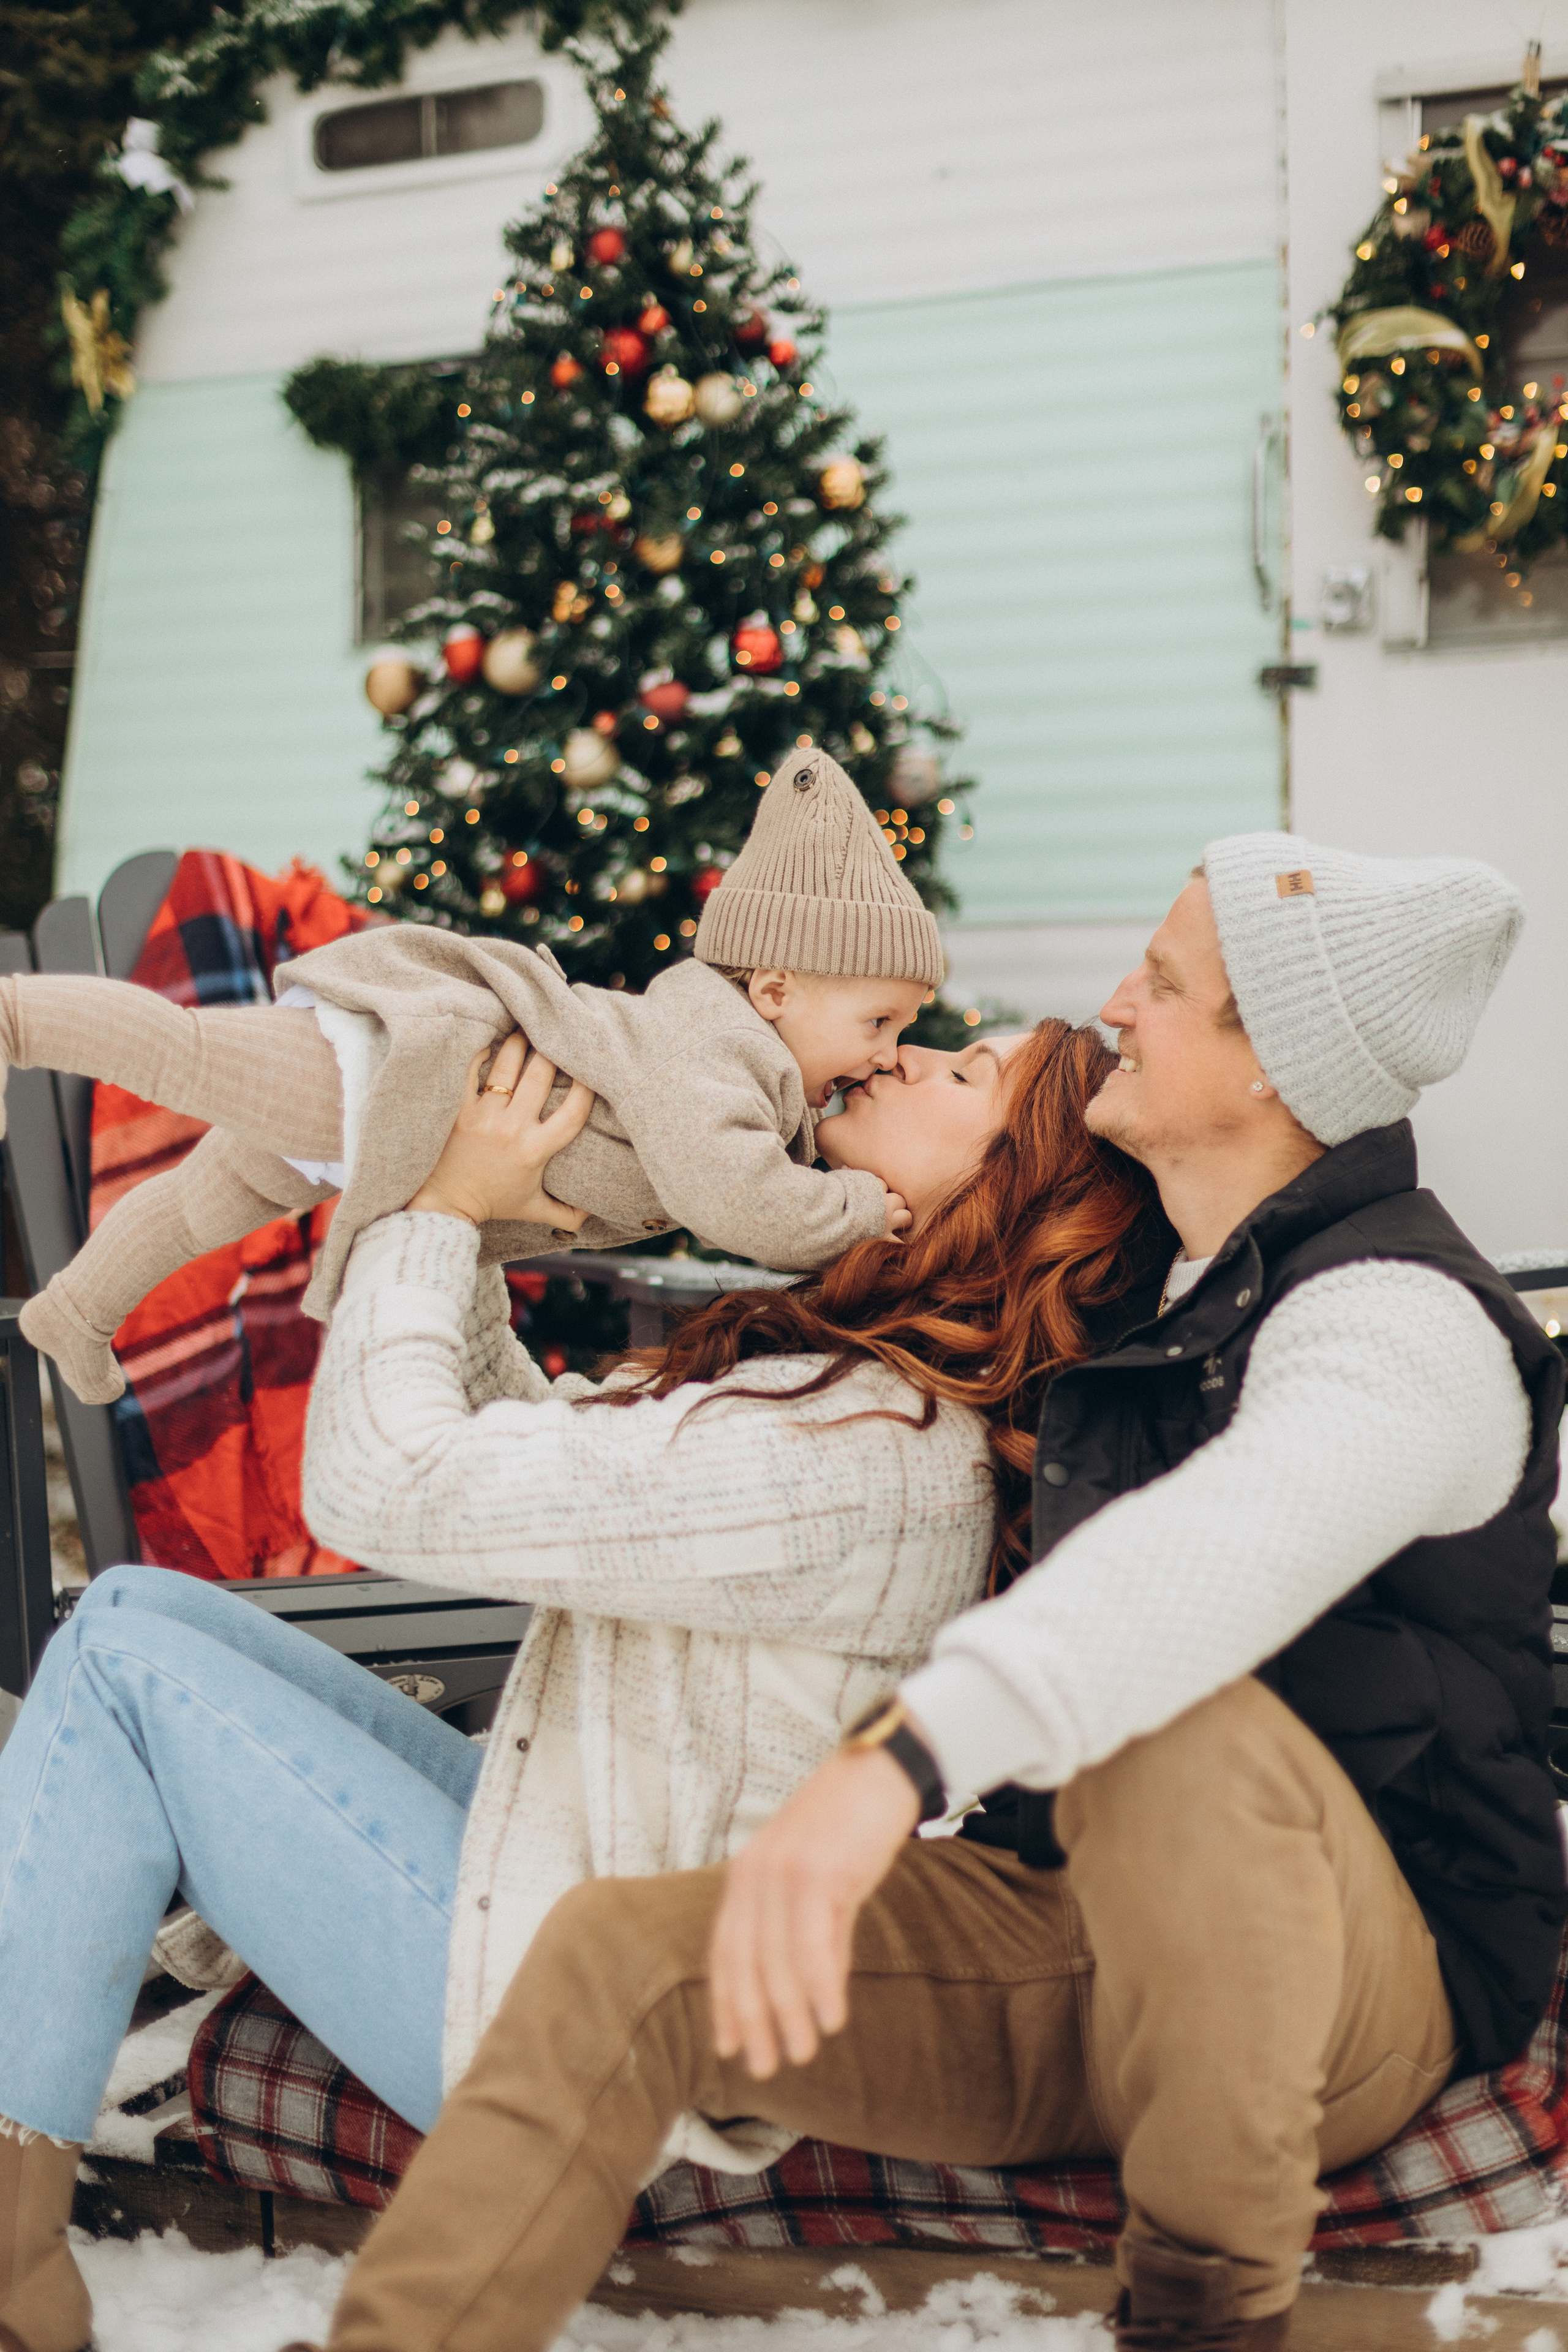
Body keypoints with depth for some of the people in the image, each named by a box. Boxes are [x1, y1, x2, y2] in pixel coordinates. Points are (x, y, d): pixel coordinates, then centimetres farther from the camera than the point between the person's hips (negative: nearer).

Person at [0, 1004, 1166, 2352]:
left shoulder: (861, 1449, -26)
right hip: (554, 1859, 10)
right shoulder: (847, 1385, 5)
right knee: (138, 1608, 6)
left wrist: (443, 1213, -11)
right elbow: (523, 1443, 17)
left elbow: (383, 1485, -24)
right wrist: (455, 1230, 6)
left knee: (131, 1665, -6)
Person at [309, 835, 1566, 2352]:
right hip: (1074, 1940, 7)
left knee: (1179, 1719, -40)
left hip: (1359, 1994, -7)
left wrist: (901, 1754, -56)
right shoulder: (1148, 1276, 11)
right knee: (616, 1957, -14)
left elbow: (1243, 1538, -42)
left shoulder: (1401, 1318, -18)